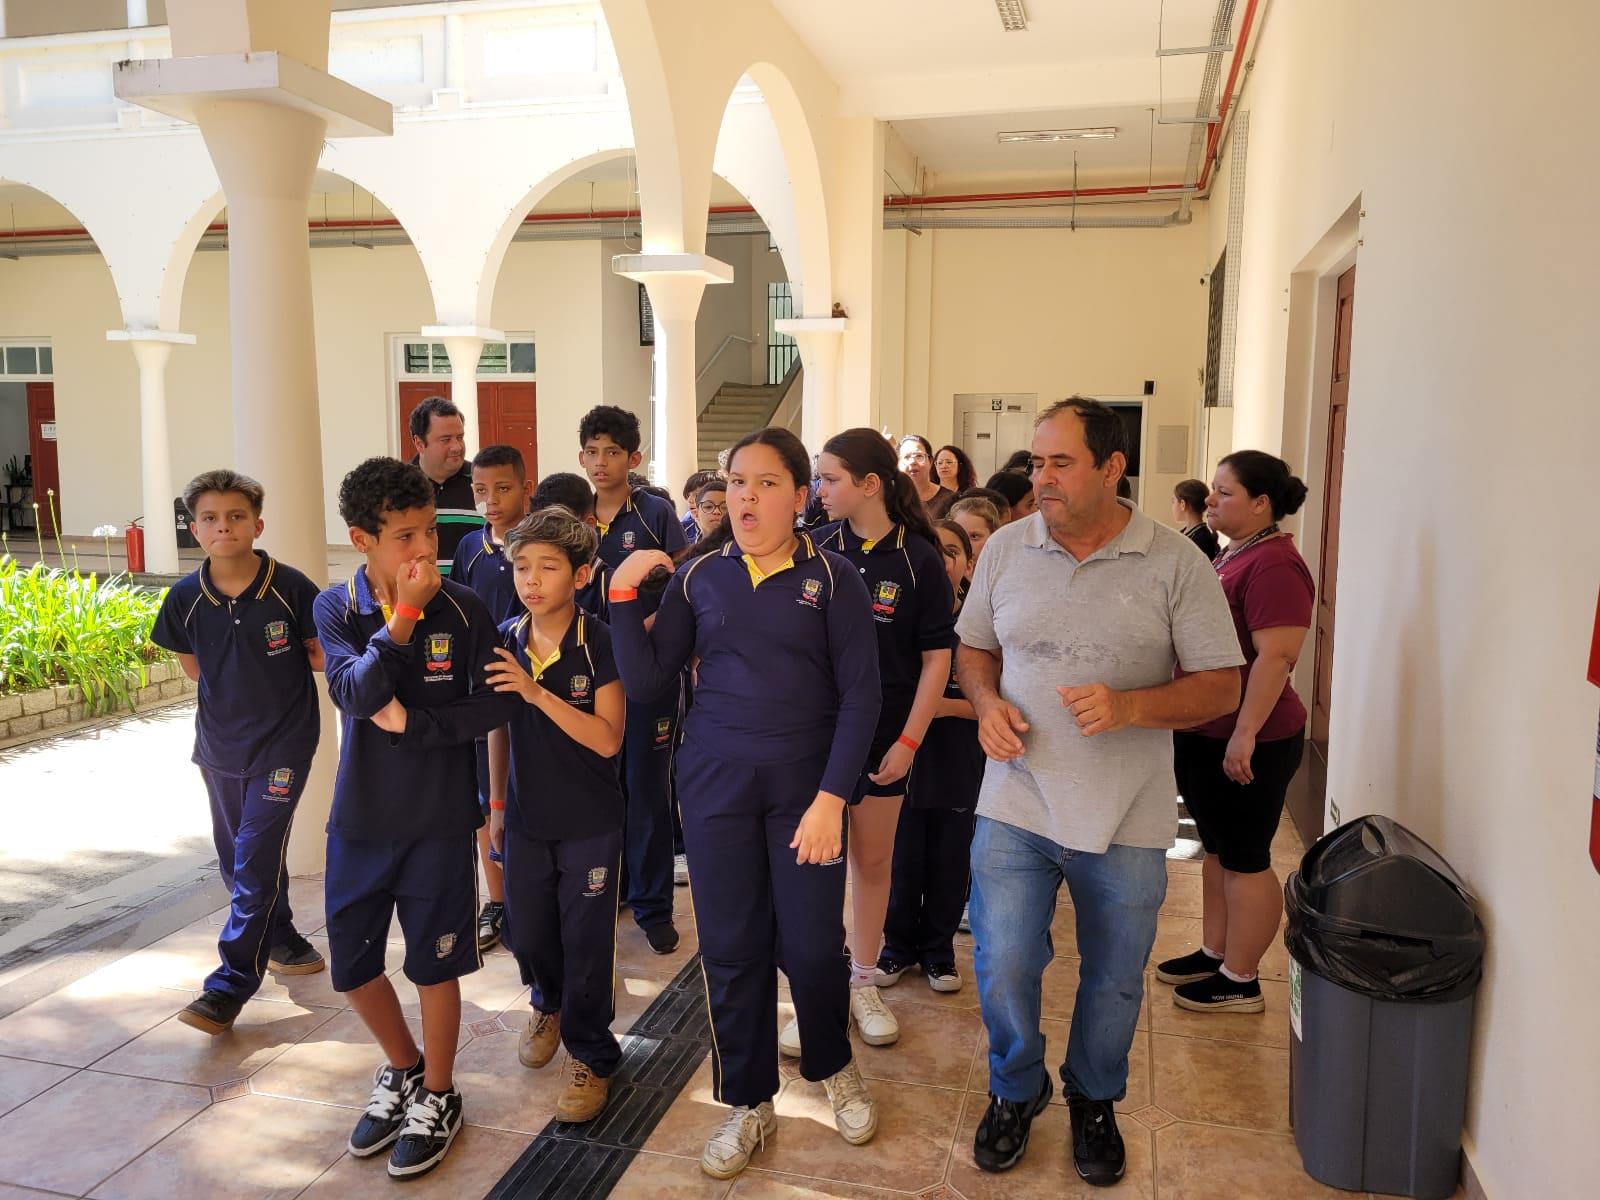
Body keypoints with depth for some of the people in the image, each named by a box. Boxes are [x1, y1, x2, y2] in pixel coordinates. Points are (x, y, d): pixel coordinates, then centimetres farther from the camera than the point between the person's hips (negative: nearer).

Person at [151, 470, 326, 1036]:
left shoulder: (290, 587, -15)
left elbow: (319, 655, -2)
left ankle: (229, 986, -1)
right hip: (220, 742, 5)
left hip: (283, 741, -4)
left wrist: (281, 673, -13)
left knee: (257, 861, -8)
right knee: (237, 858, 16)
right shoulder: (186, 597, -5)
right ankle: (281, 942, 38)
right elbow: (192, 665, 11)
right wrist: (245, 680, 3)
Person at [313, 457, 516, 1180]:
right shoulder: (336, 608, -5)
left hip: (440, 819, -2)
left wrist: (411, 723, -16)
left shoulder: (462, 608, -9)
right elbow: (356, 694, -21)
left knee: (434, 964, 8)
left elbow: (496, 704, -9)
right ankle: (402, 1067, 40)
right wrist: (404, 614, -26)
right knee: (352, 964, 13)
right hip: (360, 817, 3)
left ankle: (437, 1095, 31)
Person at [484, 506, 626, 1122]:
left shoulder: (601, 645, -15)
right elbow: (498, 728, 9)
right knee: (526, 934, 15)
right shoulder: (504, 642, -2)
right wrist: (496, 804, 13)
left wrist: (537, 692, -27)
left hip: (590, 822, -4)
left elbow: (607, 739, -20)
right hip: (527, 817, 4)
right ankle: (550, 1003, 47)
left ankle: (591, 1055, 26)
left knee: (586, 941, 5)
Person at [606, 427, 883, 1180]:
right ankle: (749, 1104, 29)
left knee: (811, 945, 4)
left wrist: (831, 798, -13)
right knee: (731, 949, 9)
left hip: (805, 781, -1)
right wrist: (622, 593, -9)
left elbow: (860, 695, -7)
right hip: (715, 780, 2)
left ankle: (836, 1069, 35)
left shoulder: (832, 577, -4)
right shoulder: (697, 575, 2)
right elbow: (645, 681, 0)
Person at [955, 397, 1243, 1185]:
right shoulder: (1006, 548, 1)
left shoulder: (1175, 564, -8)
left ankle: (1093, 1100, 43)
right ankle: (1016, 1090, 33)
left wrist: (1130, 707, -23)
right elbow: (972, 647, 13)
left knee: (1113, 981, 15)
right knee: (1002, 969, 3)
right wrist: (986, 703, -8)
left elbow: (1221, 686, -6)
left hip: (1126, 822, -1)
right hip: (1015, 805, 1)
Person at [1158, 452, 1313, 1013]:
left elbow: (1276, 656, -26)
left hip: (1246, 743, -10)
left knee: (1244, 860, 3)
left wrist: (1245, 735, -27)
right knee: (1217, 851, 19)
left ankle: (1240, 982, 17)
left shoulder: (1273, 565, -20)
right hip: (1205, 735, 10)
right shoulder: (1234, 555, 12)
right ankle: (1214, 954, 33)